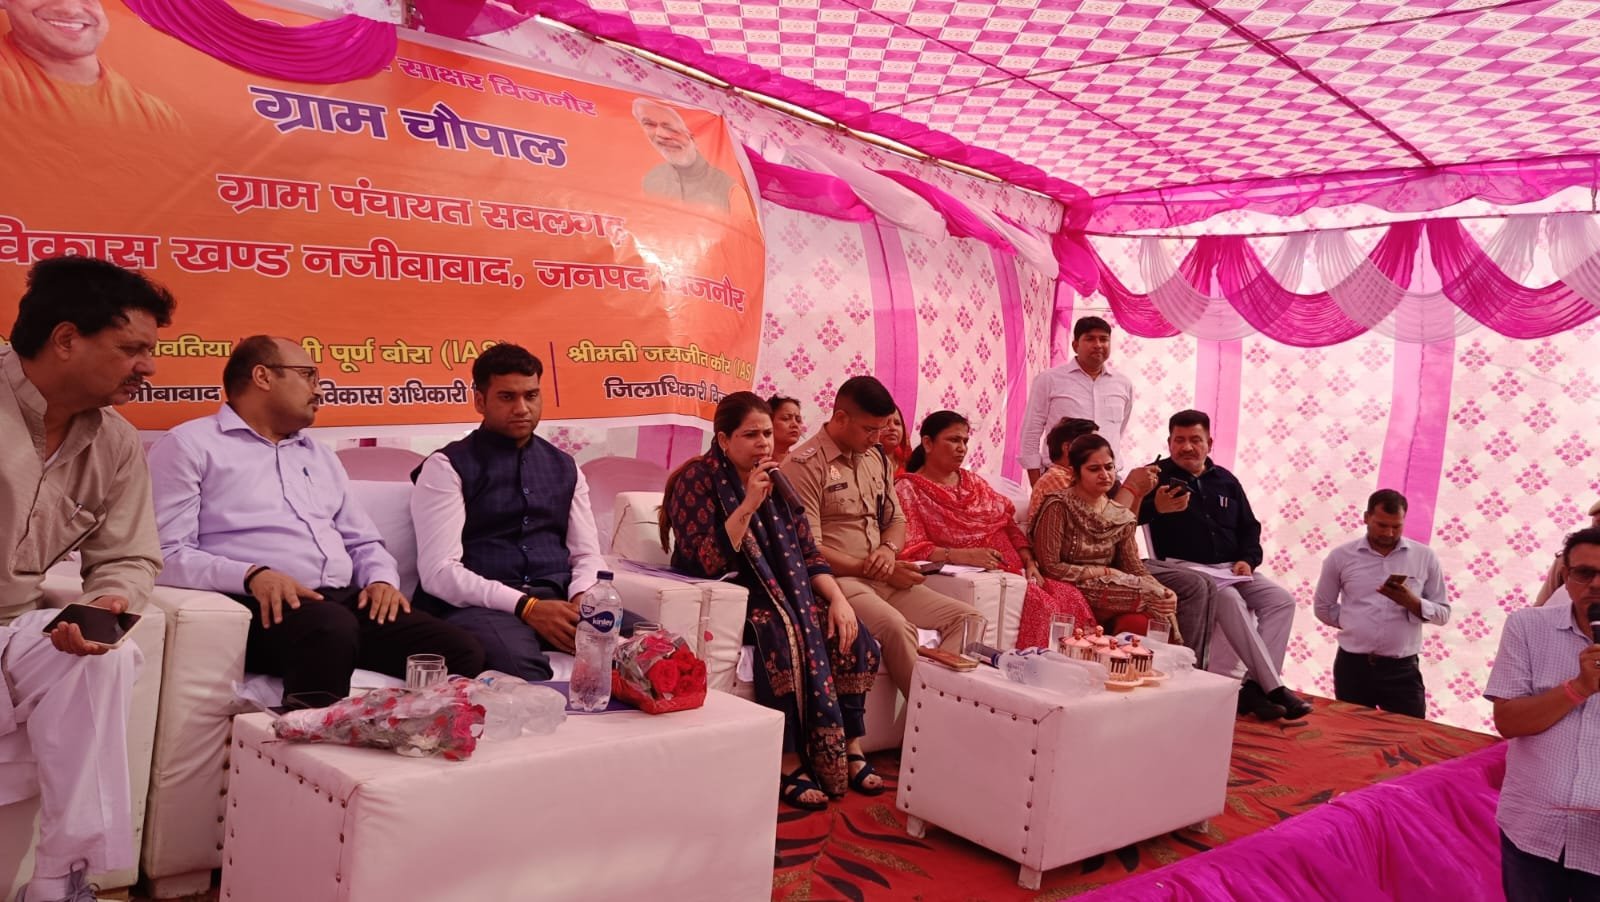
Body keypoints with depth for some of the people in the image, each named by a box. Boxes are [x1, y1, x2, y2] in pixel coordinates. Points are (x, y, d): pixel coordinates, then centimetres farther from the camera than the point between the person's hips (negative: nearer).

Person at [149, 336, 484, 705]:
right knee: (333, 628, -41)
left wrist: (382, 579, 5)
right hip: (268, 606, -6)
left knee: (462, 651, -20)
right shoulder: (189, 445, 8)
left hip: (346, 601, 6)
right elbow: (166, 554, -4)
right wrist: (251, 575, -20)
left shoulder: (319, 454, 29)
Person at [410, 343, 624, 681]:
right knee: (520, 664, -41)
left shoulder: (565, 467, 19)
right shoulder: (447, 467, 3)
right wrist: (525, 606, -19)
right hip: (480, 604, -5)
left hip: (558, 600, 5)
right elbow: (439, 570, -7)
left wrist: (582, 599, -9)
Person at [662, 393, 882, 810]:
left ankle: (850, 752, -7)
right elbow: (704, 563, -20)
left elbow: (809, 554, 9)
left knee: (852, 635, -16)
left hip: (782, 593, 6)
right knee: (784, 634, -35)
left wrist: (838, 599, -7)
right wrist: (748, 505, -24)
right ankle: (790, 766, -25)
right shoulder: (698, 479, -10)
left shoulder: (777, 482, 8)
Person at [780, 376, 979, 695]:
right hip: (837, 579, -8)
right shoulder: (805, 465, -9)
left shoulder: (877, 458, 14)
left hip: (883, 579, 8)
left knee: (967, 617, -8)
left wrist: (888, 550, -4)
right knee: (896, 626, -34)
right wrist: (874, 570, -13)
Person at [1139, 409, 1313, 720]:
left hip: (1230, 568, 6)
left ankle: (1254, 686, -23)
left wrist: (1248, 559, 3)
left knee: (1282, 600, -16)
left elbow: (1250, 528, 22)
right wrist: (1156, 507, -32)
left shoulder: (1226, 481, 18)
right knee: (1232, 601, -32)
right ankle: (1274, 686, -29)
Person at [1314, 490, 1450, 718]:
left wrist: (1412, 603, -16)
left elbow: (1443, 613, 2)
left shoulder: (1425, 557, 2)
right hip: (1352, 666, 1)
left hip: (1402, 668, -1)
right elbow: (1323, 608, 11)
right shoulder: (1340, 557, 2)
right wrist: (1354, 623, 0)